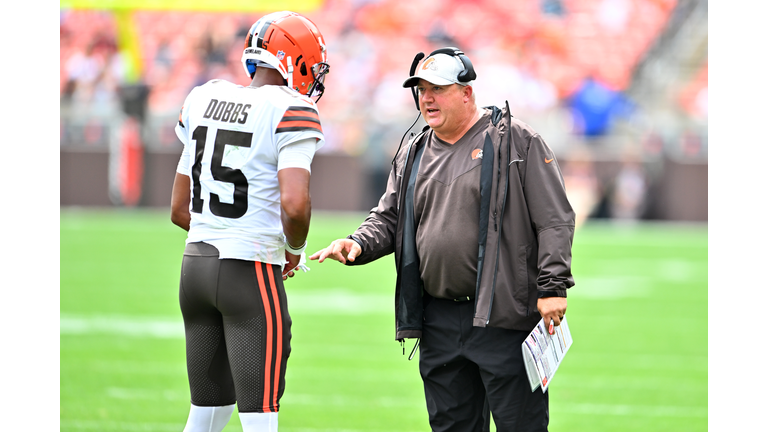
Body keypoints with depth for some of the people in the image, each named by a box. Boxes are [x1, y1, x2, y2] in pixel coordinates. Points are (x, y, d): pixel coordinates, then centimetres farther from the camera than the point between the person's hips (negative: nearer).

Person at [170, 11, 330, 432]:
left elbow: (180, 211, 14)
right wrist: (295, 250, -4)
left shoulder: (205, 100, 10)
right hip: (252, 271, -7)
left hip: (196, 265, 7)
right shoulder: (292, 112, -11)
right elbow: (294, 203, -24)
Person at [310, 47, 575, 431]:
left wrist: (552, 286, -14)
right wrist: (358, 245, -3)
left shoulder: (516, 141, -2)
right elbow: (387, 218, 19)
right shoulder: (412, 155, 16)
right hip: (438, 323, 6)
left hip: (502, 316, -6)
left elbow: (555, 219, -5)